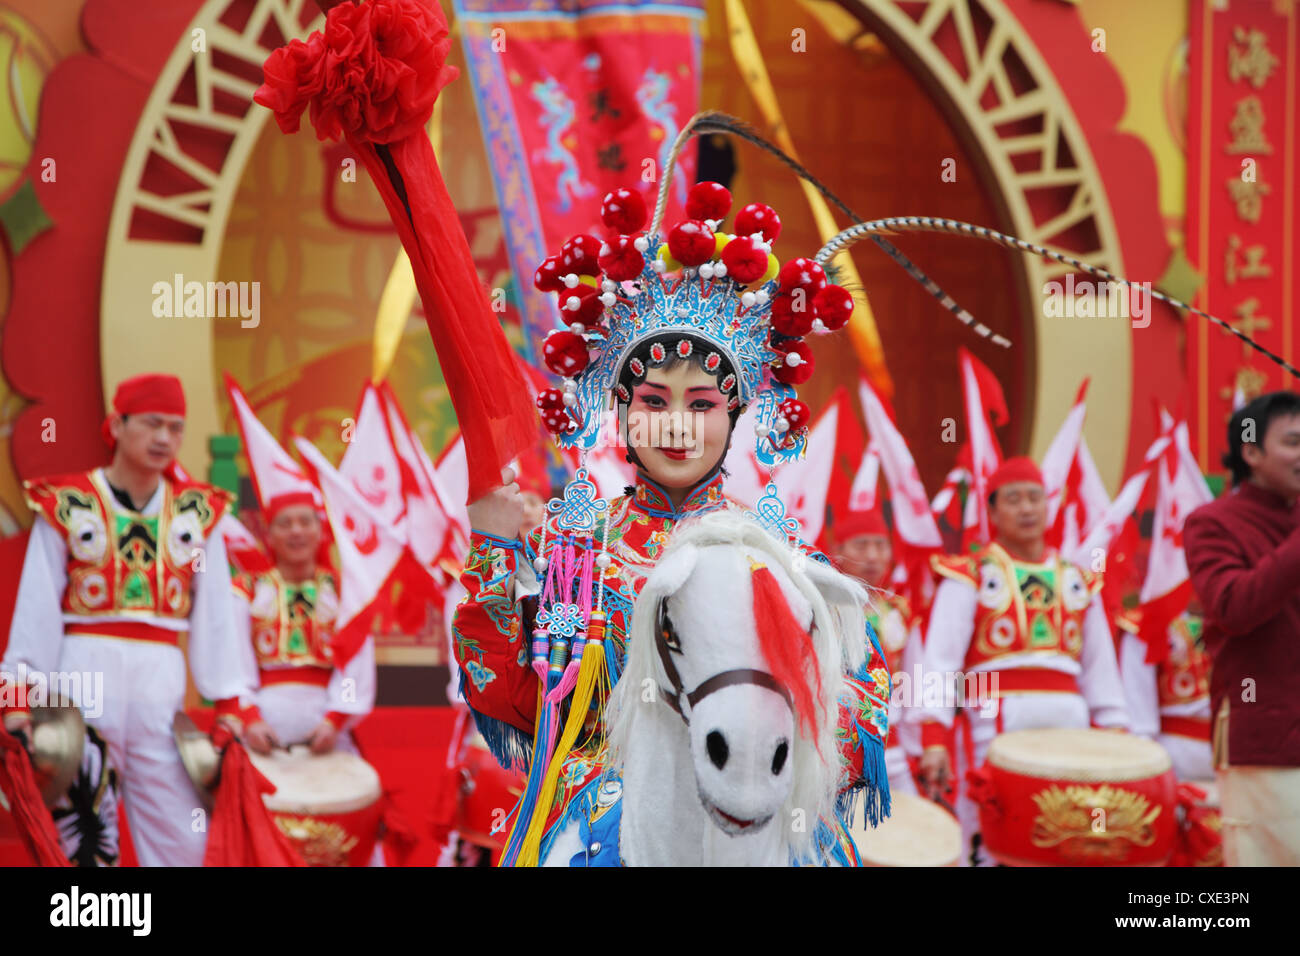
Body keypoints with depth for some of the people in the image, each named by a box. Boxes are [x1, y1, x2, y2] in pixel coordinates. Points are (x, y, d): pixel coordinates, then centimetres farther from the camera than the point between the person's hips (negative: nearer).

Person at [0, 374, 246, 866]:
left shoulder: (198, 512, 8)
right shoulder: (66, 504, 2)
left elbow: (214, 613, 6)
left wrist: (228, 704, 2)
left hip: (161, 684, 2)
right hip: (83, 677, -2)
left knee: (182, 834, 2)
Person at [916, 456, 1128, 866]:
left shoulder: (1077, 581, 18)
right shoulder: (970, 576, 4)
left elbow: (1101, 670, 16)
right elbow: (940, 660, -7)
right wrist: (933, 739, -18)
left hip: (1069, 725, 4)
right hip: (996, 724, -4)